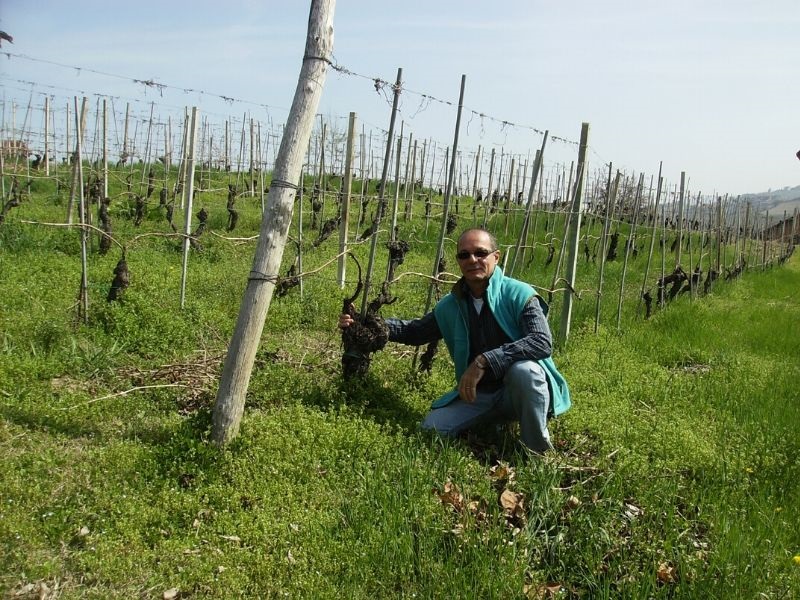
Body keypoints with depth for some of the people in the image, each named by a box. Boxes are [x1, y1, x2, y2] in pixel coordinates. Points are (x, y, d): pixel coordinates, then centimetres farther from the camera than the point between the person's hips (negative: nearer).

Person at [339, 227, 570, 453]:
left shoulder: (518, 294, -15)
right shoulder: (450, 306, 2)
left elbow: (542, 342, -29)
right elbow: (416, 331, 15)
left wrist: (484, 361, -36)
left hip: (520, 391, -5)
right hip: (477, 394, 5)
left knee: (524, 370, -37)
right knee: (431, 429, -9)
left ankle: (539, 451, -15)